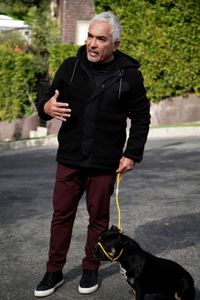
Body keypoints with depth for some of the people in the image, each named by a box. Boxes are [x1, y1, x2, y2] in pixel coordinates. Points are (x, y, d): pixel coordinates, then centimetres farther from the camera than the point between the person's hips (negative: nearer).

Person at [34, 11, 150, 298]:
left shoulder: (129, 74, -5)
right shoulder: (70, 67, -1)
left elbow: (141, 118, 2)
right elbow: (49, 99, 8)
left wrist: (132, 154, -5)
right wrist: (47, 108, -16)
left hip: (106, 162, -1)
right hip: (70, 157, 2)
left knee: (99, 217, 11)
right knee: (61, 214, 8)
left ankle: (91, 269, 29)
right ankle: (54, 271, 21)